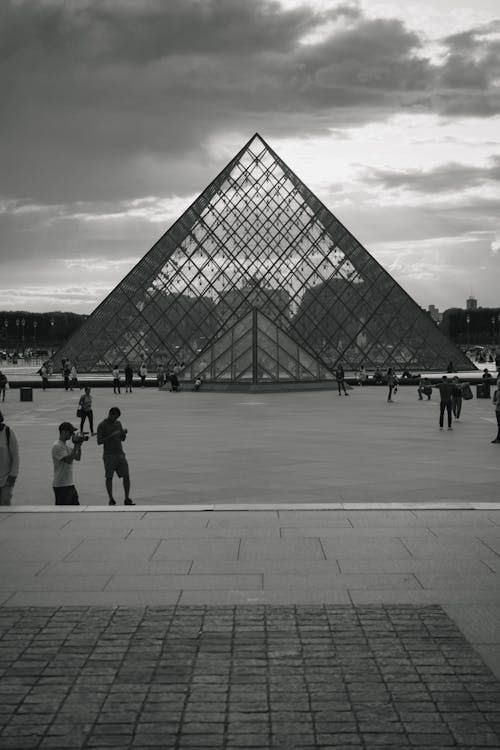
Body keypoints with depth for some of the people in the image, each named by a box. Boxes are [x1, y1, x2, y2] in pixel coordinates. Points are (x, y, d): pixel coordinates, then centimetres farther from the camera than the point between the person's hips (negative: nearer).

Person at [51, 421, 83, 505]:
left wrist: (79, 445, 0)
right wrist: (75, 445, -20)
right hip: (61, 486, -10)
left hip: (69, 484, 10)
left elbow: (77, 458, 14)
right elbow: (69, 460, -26)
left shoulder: (66, 446, 12)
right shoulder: (57, 446, -17)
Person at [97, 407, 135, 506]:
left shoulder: (118, 423, 12)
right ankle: (111, 499, 11)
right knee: (109, 477, 1)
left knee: (126, 476, -1)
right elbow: (99, 442, -12)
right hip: (109, 456, -5)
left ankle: (127, 499, 6)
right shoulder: (102, 426, -5)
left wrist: (124, 433, -5)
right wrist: (111, 435, -21)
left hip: (120, 454, 5)